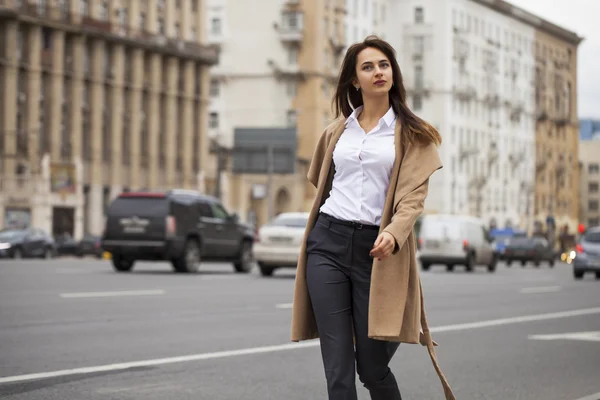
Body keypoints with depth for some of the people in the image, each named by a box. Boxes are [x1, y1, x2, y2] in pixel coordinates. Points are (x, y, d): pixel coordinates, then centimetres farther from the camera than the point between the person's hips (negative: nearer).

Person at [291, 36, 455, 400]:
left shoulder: (413, 135, 4)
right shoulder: (337, 131, 15)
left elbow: (413, 196, -8)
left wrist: (393, 233, -26)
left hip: (376, 249, -3)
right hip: (328, 245, 3)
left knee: (372, 368, -1)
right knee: (338, 369, -4)